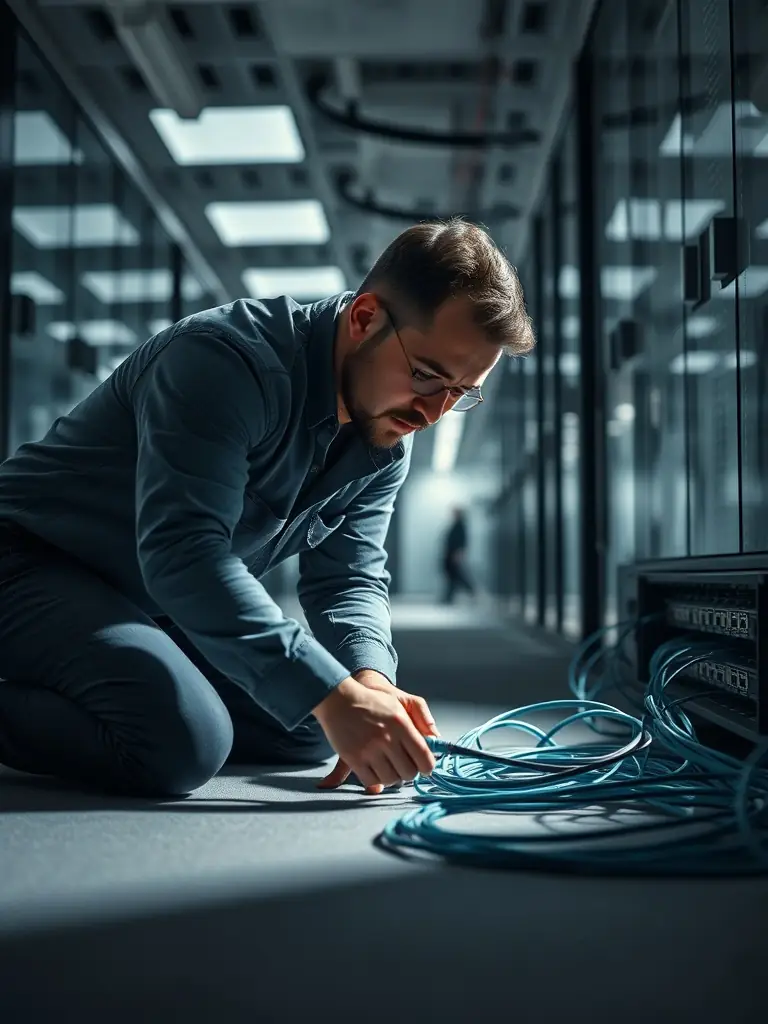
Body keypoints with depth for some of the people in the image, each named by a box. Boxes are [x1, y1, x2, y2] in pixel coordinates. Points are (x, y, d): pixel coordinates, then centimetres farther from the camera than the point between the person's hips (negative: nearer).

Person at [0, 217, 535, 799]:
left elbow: (348, 576, -2)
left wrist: (371, 679, -24)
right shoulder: (227, 360, -28)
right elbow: (183, 554, -37)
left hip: (159, 609, 9)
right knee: (183, 741, -31)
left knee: (313, 728, 7)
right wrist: (333, 696, -41)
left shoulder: (389, 435, -3)